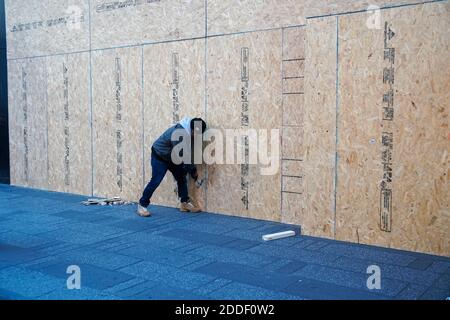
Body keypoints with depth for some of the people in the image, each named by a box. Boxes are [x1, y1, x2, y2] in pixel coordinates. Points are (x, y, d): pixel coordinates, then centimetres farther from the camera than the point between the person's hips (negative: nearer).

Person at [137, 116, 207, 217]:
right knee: (156, 181, -12)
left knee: (182, 177, 3)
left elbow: (188, 153, 1)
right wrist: (193, 172, -19)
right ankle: (142, 205, -1)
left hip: (172, 157, 8)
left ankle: (185, 203, 11)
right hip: (159, 156, -8)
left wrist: (193, 169, -5)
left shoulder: (189, 133, -9)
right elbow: (182, 157, -30)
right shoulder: (179, 134, -36)